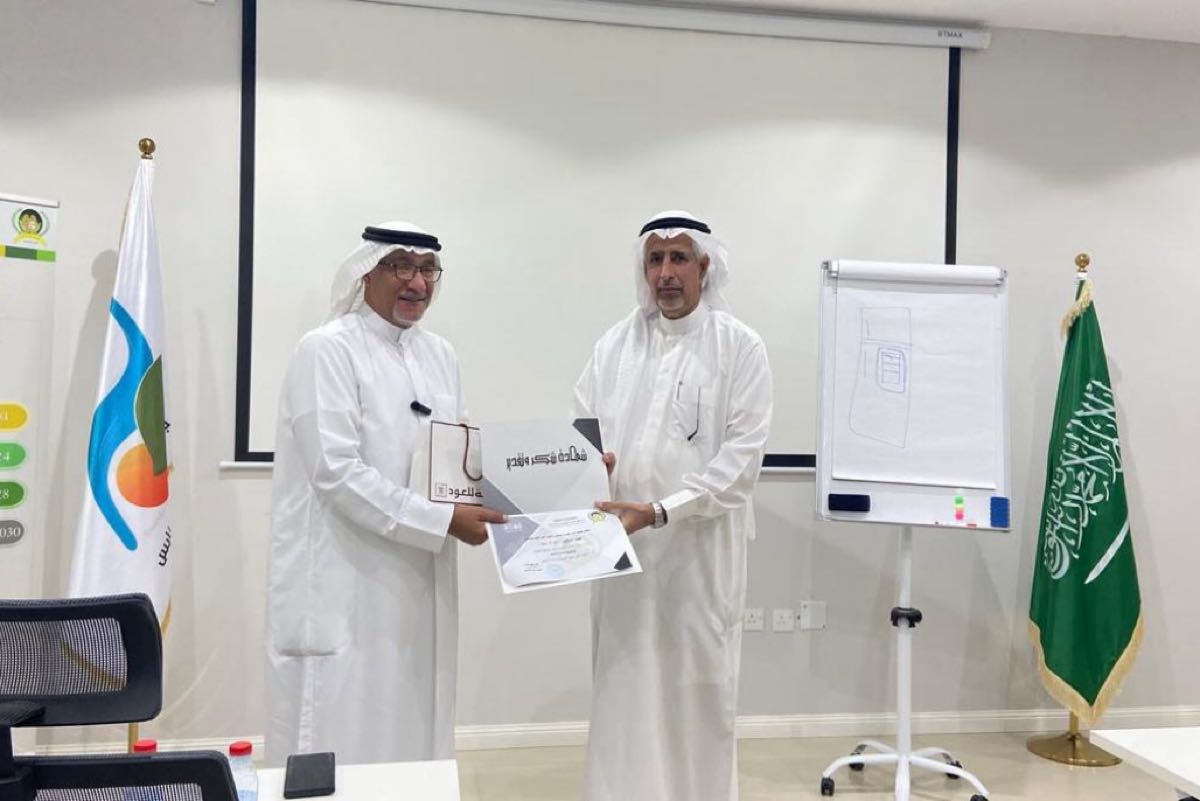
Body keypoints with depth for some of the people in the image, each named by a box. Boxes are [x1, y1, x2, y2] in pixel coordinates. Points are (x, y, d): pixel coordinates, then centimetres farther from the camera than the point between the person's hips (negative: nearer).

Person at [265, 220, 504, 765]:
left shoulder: (439, 354, 12)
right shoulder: (327, 349, -8)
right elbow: (337, 474, -17)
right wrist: (443, 520, -19)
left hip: (419, 586, 6)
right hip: (345, 590, -6)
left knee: (414, 740, 13)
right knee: (341, 744, 1)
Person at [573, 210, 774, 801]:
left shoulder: (740, 346, -2)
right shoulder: (615, 343, 8)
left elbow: (743, 454, -10)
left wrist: (660, 511, -18)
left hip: (701, 548, -2)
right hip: (622, 545, 3)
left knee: (699, 691, 8)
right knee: (622, 689, 8)